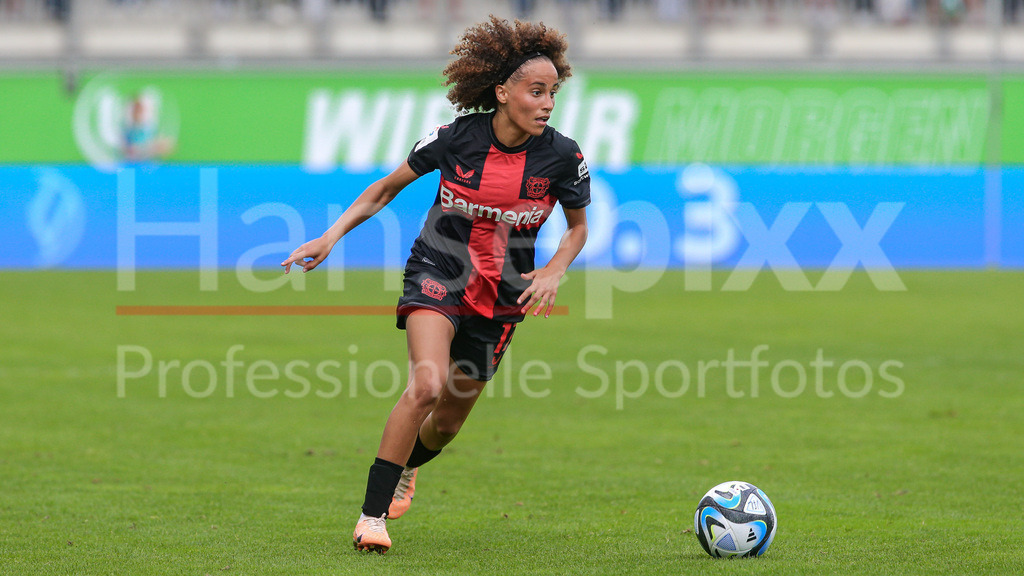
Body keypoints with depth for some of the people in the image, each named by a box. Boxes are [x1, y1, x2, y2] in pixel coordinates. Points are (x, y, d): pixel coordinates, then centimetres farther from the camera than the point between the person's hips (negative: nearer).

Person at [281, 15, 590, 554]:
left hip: (500, 297, 3)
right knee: (427, 384, -28)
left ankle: (406, 465, 49)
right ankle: (372, 514, -18)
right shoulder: (455, 138, -13)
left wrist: (553, 272, -11)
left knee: (448, 420, 11)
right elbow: (387, 188, 2)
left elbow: (577, 227, 7)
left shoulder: (562, 157, -10)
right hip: (437, 275, -2)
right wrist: (332, 236, -6)